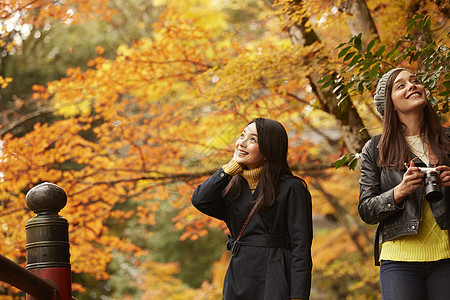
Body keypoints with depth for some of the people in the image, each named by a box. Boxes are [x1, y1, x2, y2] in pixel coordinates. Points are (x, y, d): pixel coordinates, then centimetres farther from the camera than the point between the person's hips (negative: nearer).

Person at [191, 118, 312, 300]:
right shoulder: (233, 187, 14)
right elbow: (200, 201, -5)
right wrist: (232, 166, -1)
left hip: (273, 285, -5)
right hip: (238, 283, 5)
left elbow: (301, 248, -7)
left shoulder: (291, 188, -3)